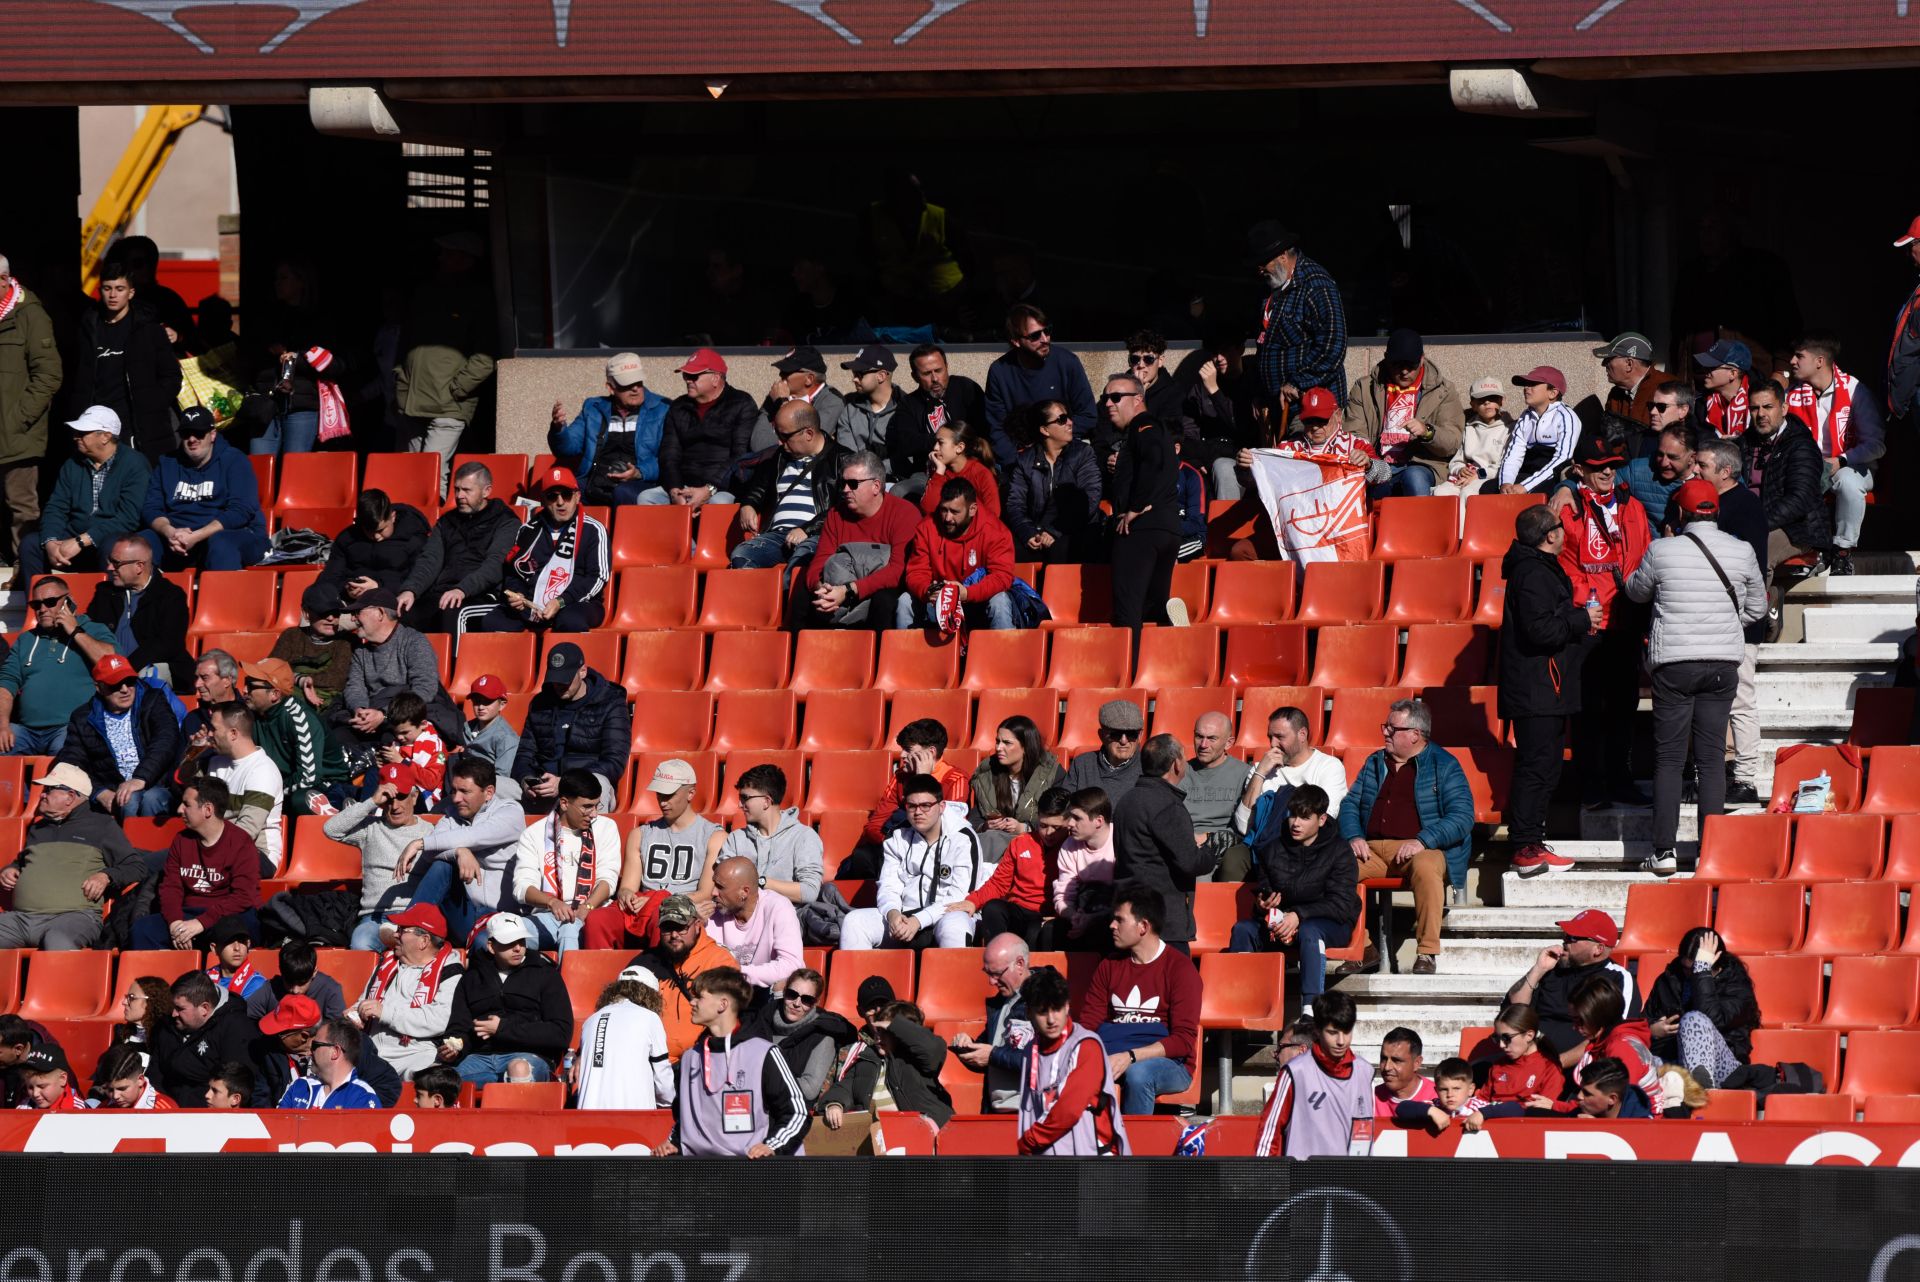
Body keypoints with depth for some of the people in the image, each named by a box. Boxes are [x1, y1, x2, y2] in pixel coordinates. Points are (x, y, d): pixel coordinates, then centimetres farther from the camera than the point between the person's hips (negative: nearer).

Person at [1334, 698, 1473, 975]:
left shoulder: (1444, 766, 3)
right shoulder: (1375, 763, 21)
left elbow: (1462, 817, -7)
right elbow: (1350, 804, 20)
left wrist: (1422, 841, -19)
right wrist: (1354, 837, -2)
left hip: (1423, 850, -5)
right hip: (1372, 849, 5)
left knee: (1425, 868, -40)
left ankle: (1428, 952, -34)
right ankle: (1362, 949, -16)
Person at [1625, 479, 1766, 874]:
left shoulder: (1662, 551, -8)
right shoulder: (1741, 552, -1)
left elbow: (1636, 590, 11)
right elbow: (1757, 607, 12)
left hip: (1672, 664, -2)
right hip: (1723, 664, 2)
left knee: (1668, 758, 4)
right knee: (1712, 759, 6)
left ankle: (1664, 850, 0)